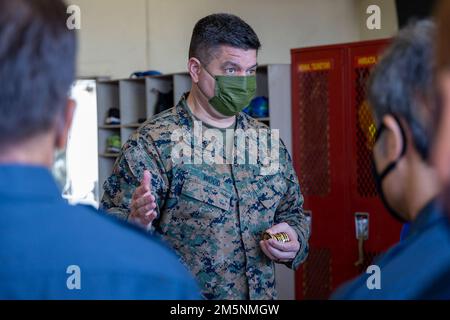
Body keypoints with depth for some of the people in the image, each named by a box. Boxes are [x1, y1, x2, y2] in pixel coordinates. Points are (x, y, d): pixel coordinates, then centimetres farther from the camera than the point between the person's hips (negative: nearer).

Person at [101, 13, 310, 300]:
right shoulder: (155, 141, -13)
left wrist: (294, 241, -6)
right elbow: (110, 221, -17)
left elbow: (292, 212, 14)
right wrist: (137, 223, -37)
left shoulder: (269, 141, 4)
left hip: (262, 296, 5)